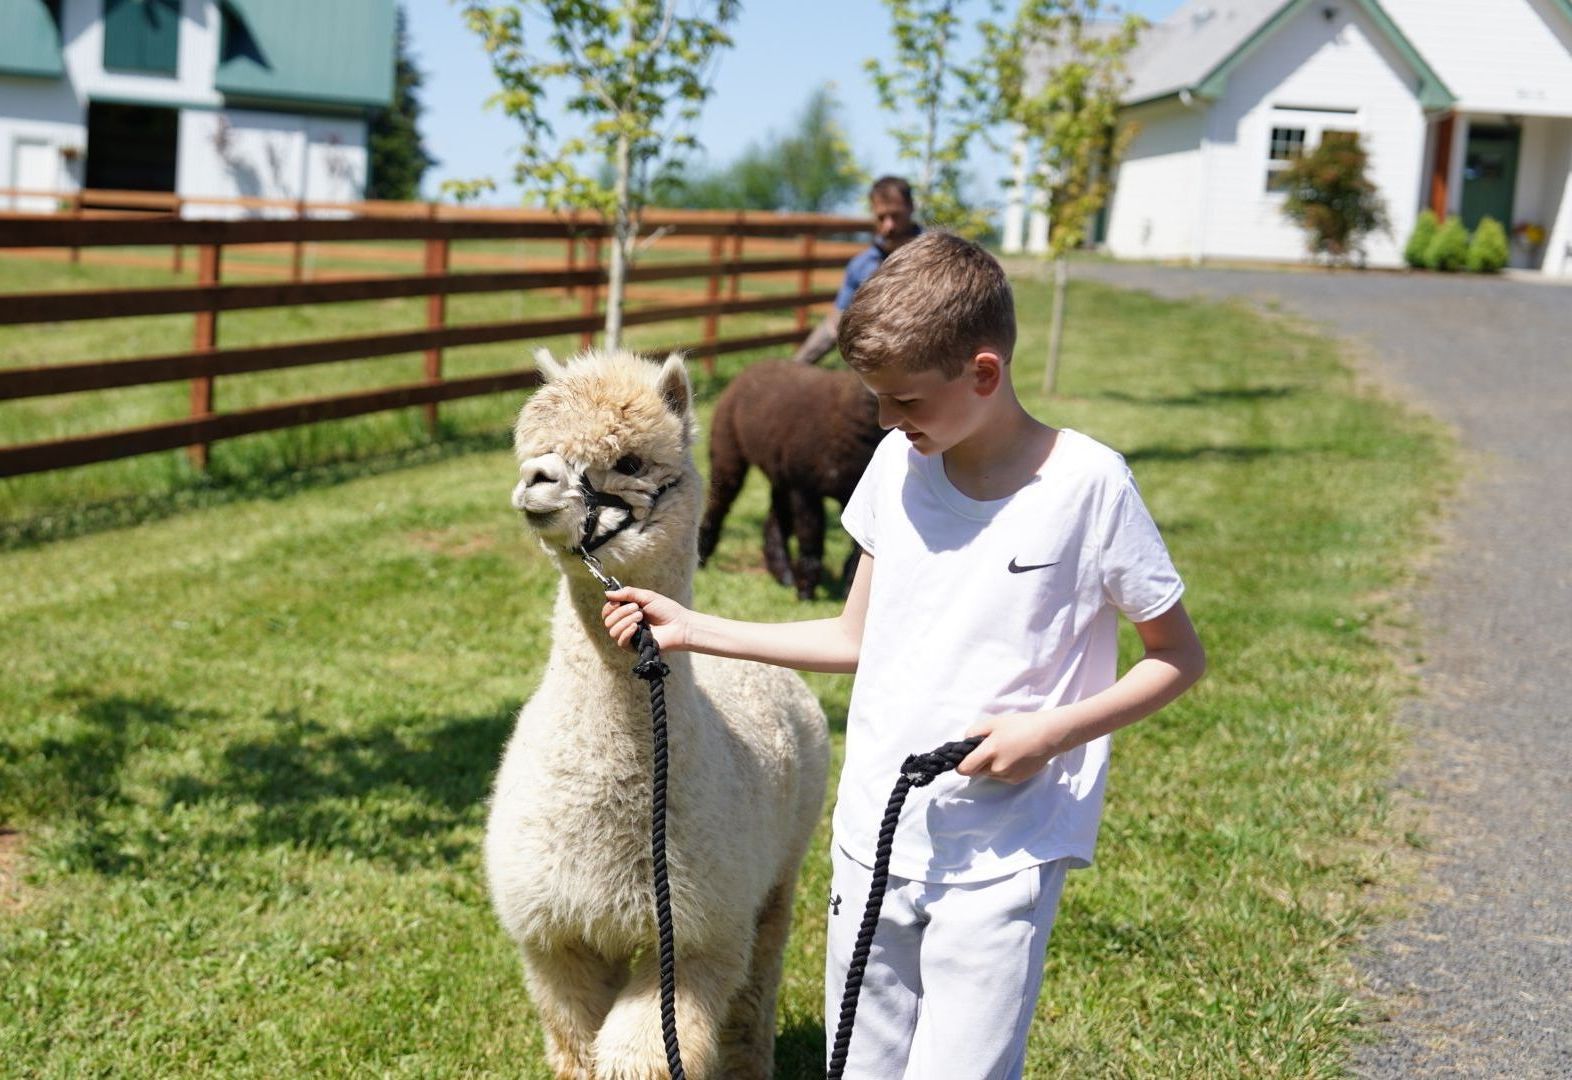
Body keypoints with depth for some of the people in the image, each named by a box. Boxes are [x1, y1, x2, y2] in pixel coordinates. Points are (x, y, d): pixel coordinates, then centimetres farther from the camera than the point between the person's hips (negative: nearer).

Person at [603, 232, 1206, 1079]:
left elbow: (1179, 658, -3)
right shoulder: (898, 464, 3)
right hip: (872, 841, 5)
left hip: (1002, 860, -5)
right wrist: (692, 630, 9)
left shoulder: (1089, 485, -12)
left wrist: (1055, 730, -17)